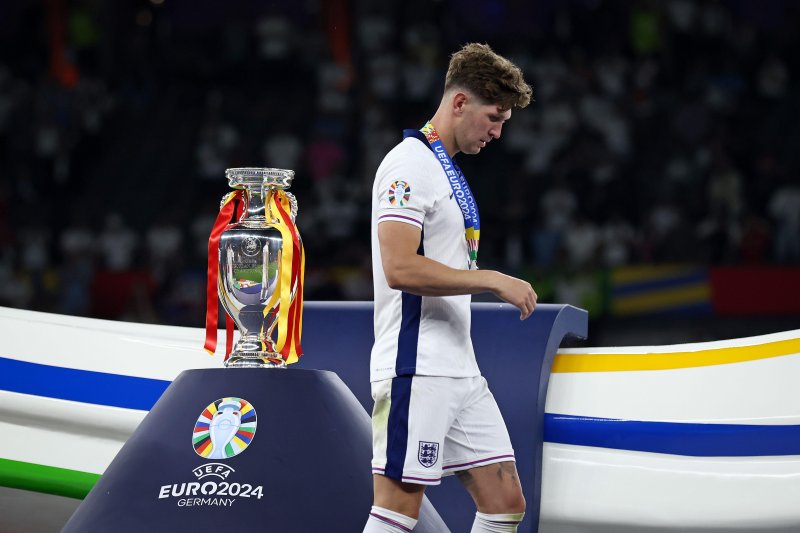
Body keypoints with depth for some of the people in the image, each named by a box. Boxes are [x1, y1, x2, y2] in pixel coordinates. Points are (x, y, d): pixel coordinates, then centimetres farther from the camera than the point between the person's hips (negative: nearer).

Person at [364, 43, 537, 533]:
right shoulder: (411, 163, -10)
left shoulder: (449, 171, 20)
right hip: (416, 370, -10)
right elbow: (400, 267, -21)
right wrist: (495, 280, -19)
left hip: (461, 373, 10)